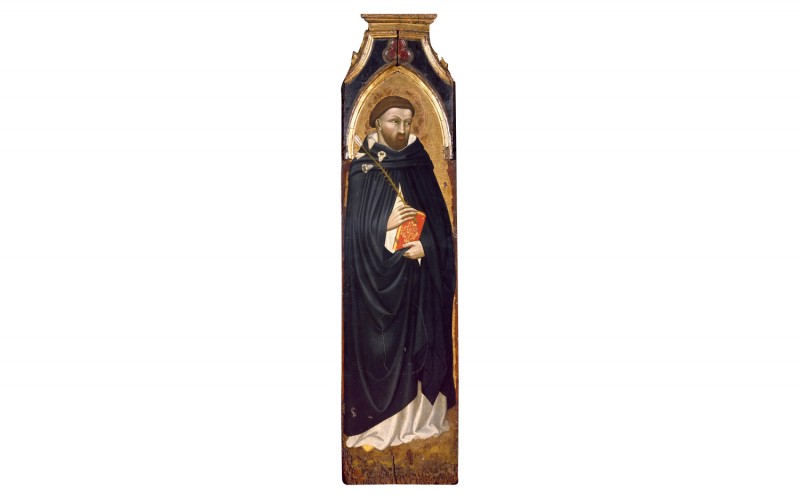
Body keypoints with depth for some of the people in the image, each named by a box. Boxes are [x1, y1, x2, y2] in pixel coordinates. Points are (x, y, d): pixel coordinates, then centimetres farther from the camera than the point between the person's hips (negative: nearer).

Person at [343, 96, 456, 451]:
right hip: (377, 280, -3)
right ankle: (376, 422, 13)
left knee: (419, 343, 9)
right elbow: (353, 229, -6)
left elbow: (441, 222, 4)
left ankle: (420, 412, 23)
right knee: (379, 346, 1)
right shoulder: (361, 172, -3)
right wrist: (386, 225, -20)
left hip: (418, 281, 3)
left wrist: (424, 246, -13)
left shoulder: (420, 171, 5)